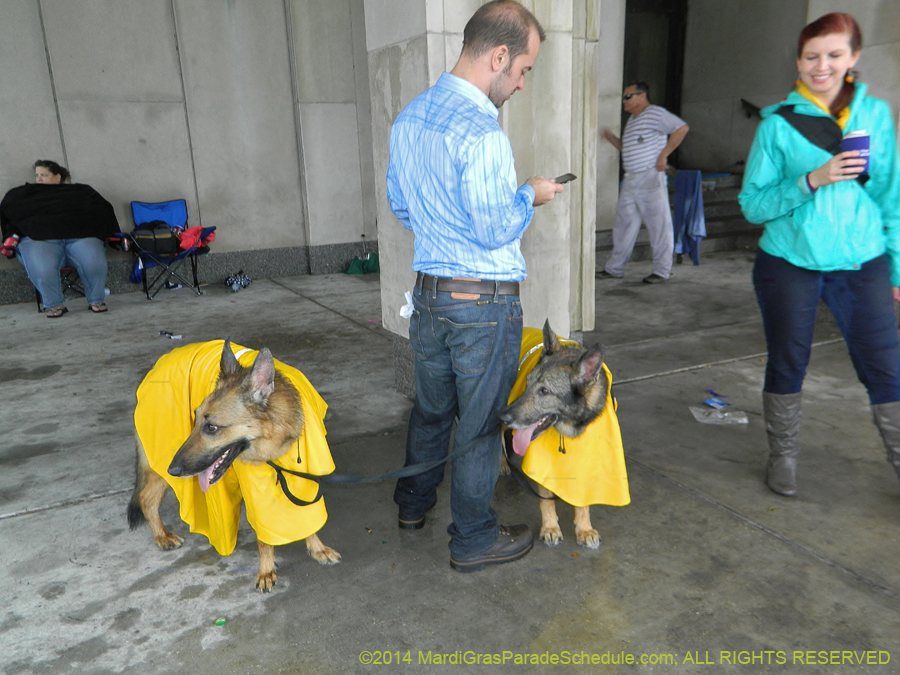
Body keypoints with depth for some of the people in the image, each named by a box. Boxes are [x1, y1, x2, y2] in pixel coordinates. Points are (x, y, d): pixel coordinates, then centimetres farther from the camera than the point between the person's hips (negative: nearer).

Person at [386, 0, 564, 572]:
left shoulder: (409, 117, 8)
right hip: (484, 301, -8)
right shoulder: (480, 130, -21)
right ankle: (474, 541, 23)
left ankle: (414, 503, 42)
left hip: (428, 290, 8)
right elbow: (495, 230, -20)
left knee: (431, 406, 23)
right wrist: (529, 196, -3)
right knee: (479, 422, 7)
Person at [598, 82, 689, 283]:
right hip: (630, 180, 9)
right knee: (624, 224, 9)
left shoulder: (655, 113, -6)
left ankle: (661, 271, 6)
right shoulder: (631, 120, 20)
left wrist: (663, 155, -15)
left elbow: (681, 128, -12)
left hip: (650, 178, -9)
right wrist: (611, 138, 14)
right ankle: (615, 268, 16)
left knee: (659, 225, -1)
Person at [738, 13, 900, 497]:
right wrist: (811, 181, -21)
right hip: (790, 263, -2)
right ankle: (782, 456, 27)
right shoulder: (778, 123, -3)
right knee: (787, 362, 9)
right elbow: (752, 204, -7)